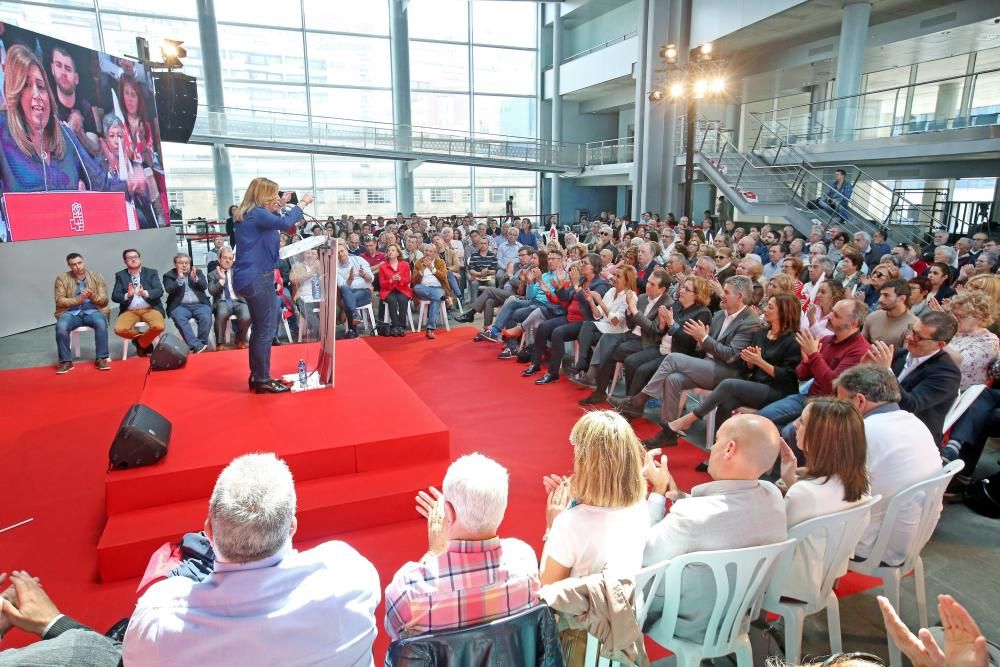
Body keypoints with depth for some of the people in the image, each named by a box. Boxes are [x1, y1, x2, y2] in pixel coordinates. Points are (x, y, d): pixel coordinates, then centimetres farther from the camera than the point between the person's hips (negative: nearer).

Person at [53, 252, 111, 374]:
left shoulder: (97, 276, 9)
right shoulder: (62, 278, 7)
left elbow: (104, 300, 5)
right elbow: (60, 301, -1)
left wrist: (92, 296, -16)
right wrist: (79, 299, -15)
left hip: (92, 311, 0)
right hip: (71, 312, 0)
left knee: (101, 323, -34)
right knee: (61, 326, -32)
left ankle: (101, 359, -25)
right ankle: (66, 361, -18)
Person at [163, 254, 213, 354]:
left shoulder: (197, 272, 18)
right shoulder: (169, 275, 12)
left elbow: (205, 286, 4)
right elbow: (169, 290, -4)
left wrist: (195, 278, -13)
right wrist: (179, 279, -16)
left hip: (199, 304, 1)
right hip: (180, 306, -1)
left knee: (206, 317, -31)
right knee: (180, 319, -34)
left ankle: (202, 343, -21)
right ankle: (196, 345, -38)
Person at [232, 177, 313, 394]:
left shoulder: (251, 214, 14)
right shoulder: (256, 213, -15)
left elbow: (272, 224, 30)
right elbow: (286, 223, -26)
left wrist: (279, 208, 18)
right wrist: (302, 203, -13)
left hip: (252, 278, 11)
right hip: (257, 278, -11)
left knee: (259, 328, 16)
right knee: (267, 329, -4)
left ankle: (257, 376, 23)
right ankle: (262, 380, 2)